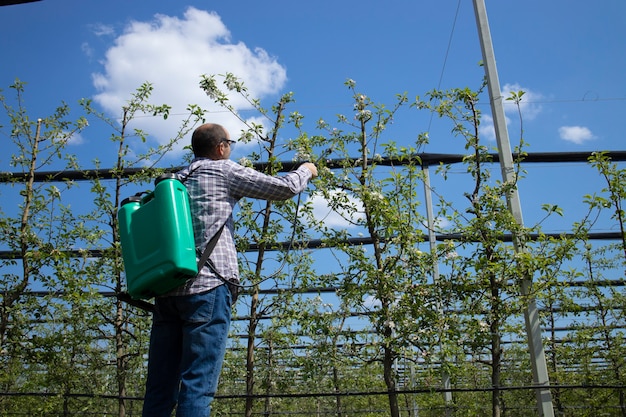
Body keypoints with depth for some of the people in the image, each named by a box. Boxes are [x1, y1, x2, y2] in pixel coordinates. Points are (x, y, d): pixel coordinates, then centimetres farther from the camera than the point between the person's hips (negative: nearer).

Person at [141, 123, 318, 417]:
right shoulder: (223, 171, 4)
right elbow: (284, 188, 5)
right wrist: (305, 171, 24)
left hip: (167, 290, 7)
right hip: (207, 287, -6)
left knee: (159, 389, 6)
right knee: (197, 386, -8)